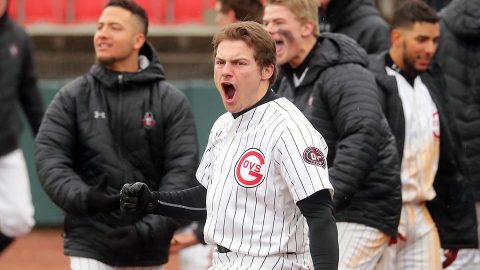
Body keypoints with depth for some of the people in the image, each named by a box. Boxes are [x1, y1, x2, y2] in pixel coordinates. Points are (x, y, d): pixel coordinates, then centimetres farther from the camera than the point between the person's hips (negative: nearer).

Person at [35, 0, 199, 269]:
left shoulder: (171, 101, 0)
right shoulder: (72, 96, 3)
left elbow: (182, 173, -6)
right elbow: (49, 159, -3)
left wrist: (151, 229, -19)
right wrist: (82, 198, -23)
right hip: (90, 245, 0)